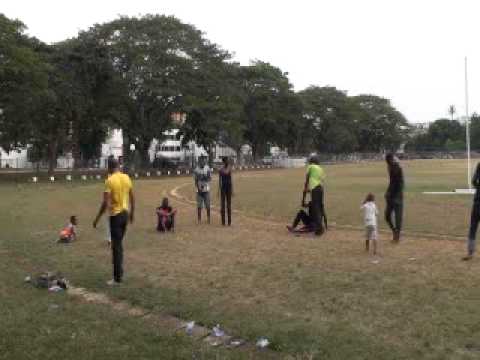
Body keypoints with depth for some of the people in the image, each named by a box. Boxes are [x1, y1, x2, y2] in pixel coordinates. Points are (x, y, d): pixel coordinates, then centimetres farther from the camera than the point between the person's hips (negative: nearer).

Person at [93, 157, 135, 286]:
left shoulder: (110, 181, -15)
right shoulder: (127, 178, 4)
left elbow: (105, 202, -19)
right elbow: (132, 198, 10)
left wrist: (97, 218, -12)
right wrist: (132, 213, 21)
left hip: (115, 215, -6)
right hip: (125, 214, 6)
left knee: (116, 246, -2)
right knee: (119, 244, 20)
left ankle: (117, 278, 2)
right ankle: (120, 272, 27)